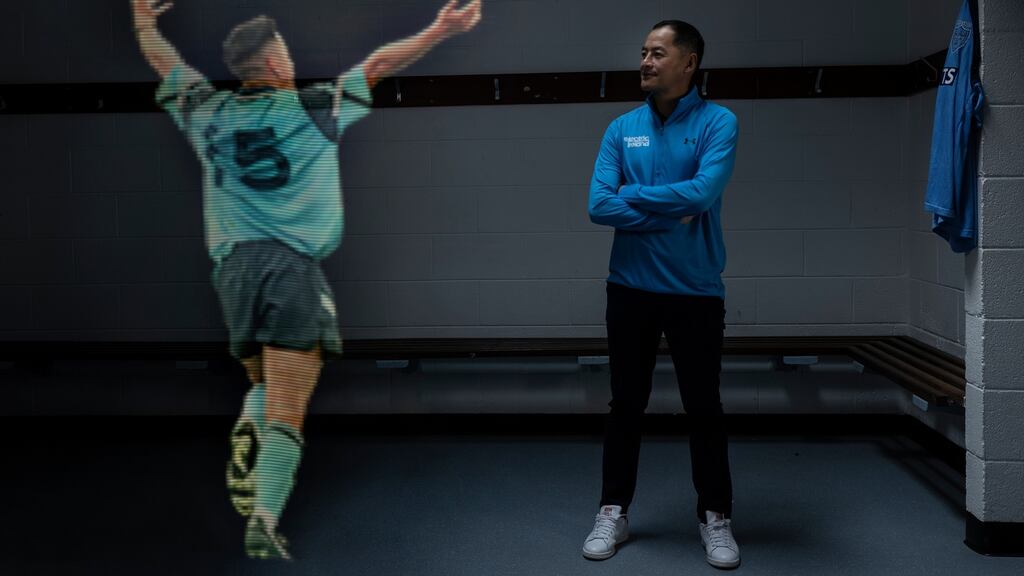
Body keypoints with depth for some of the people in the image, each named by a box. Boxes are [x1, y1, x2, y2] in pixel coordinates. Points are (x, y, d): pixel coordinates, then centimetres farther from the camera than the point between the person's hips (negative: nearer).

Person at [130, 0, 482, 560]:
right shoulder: (312, 107, 3)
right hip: (295, 266, -4)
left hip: (233, 266, 4)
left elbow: (163, 59, 29)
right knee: (287, 411, -7)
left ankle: (247, 432, -5)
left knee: (264, 385, 24)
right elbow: (378, 64, 9)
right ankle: (264, 519, -19)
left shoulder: (208, 113, 13)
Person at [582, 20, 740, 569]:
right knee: (626, 405, 11)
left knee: (704, 407, 8)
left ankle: (716, 517, 22)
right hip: (631, 288, 2)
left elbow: (703, 192, -20)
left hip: (697, 291, -2)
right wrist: (669, 216, -13)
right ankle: (613, 511, 24)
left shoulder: (718, 123, -5)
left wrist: (633, 196, -9)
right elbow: (599, 205, -6)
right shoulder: (621, 129, 4)